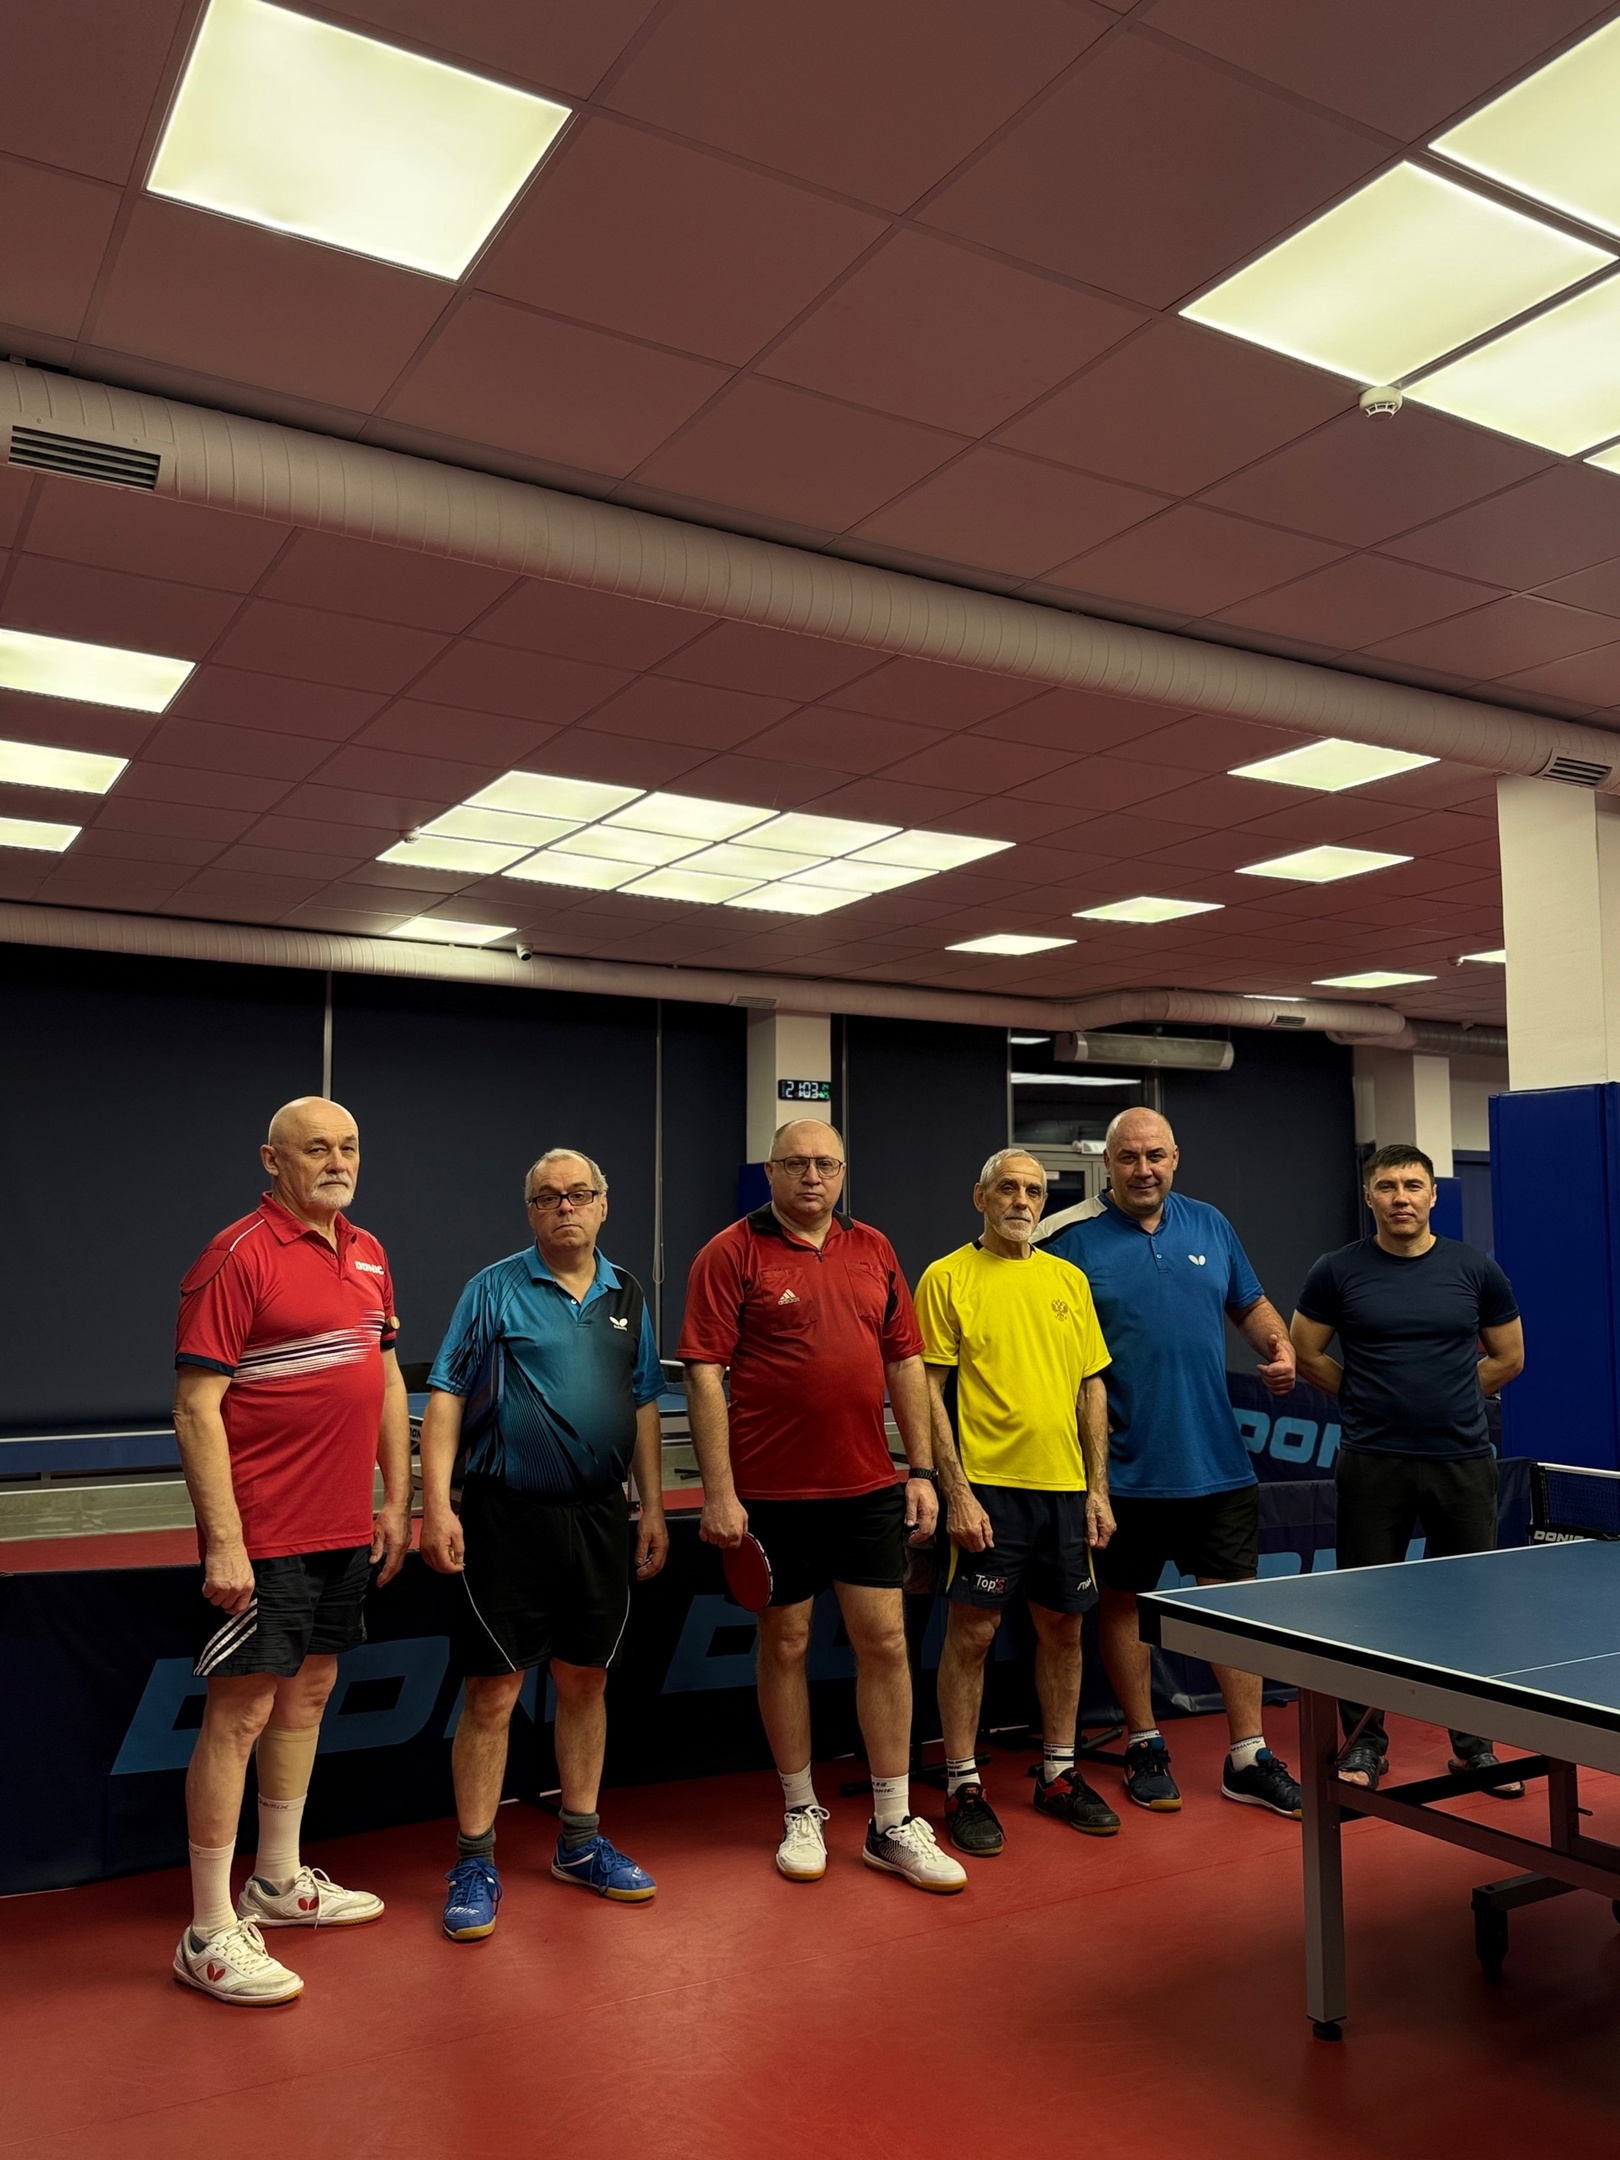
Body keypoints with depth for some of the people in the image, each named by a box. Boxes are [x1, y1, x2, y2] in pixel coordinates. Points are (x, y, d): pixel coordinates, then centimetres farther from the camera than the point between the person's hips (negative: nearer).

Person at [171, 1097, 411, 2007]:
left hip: (345, 1529, 8)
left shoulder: (367, 1253, 9)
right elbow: (196, 1405, -16)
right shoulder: (238, 1256, -14)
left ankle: (280, 1881, 34)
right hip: (264, 1537, -8)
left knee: (309, 1692, 18)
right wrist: (224, 1543, -20)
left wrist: (398, 1502, 13)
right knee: (240, 1711, -1)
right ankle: (210, 1934, 11)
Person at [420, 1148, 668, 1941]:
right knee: (493, 1691, 1)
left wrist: (653, 1510, 11)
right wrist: (436, 1505, -15)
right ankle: (475, 1865, 15)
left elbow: (643, 1409, 14)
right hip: (508, 1513, -4)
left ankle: (579, 1843, 29)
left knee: (586, 1682, 14)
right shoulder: (493, 1289, -4)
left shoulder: (628, 1296, 9)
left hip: (599, 1516, 4)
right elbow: (445, 1396, -7)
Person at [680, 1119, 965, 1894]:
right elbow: (705, 1374, -9)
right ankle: (802, 1812, 26)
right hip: (772, 1492, -3)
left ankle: (893, 1826, 17)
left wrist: (921, 1469, 7)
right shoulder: (732, 1253, -6)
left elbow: (905, 1363, 12)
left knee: (884, 1641, 5)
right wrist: (719, 1492, -14)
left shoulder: (874, 1251, 8)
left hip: (867, 1486, 4)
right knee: (785, 1644, 8)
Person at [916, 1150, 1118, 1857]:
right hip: (987, 1484, -5)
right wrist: (957, 1492, -13)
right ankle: (962, 1785, 14)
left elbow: (1092, 1387, 13)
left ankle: (1059, 1773, 28)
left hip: (1064, 1483, 5)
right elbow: (929, 1393, -7)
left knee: (1063, 1626, 12)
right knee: (971, 1630, 0)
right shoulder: (947, 1279, -4)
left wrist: (1098, 1487, 8)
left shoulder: (1069, 1280, 11)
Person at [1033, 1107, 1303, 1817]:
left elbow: (1249, 1304, 21)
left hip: (1216, 1462, 3)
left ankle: (1248, 1758, 20)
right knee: (1124, 1602, 9)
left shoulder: (1210, 1226, 7)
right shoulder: (1071, 1239, -6)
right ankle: (1144, 1746, 27)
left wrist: (1278, 1346, 0)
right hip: (1123, 1467, -3)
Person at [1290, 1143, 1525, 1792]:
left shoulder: (1476, 1270, 2)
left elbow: (1508, 1357, 13)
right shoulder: (1337, 1272, -2)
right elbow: (1307, 1354, 8)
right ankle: (1364, 1742, 18)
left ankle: (1475, 1743, 25)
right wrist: (1371, 1398, 8)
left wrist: (1443, 1396, 10)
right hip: (1372, 1464, -1)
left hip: (1462, 1461, 1)